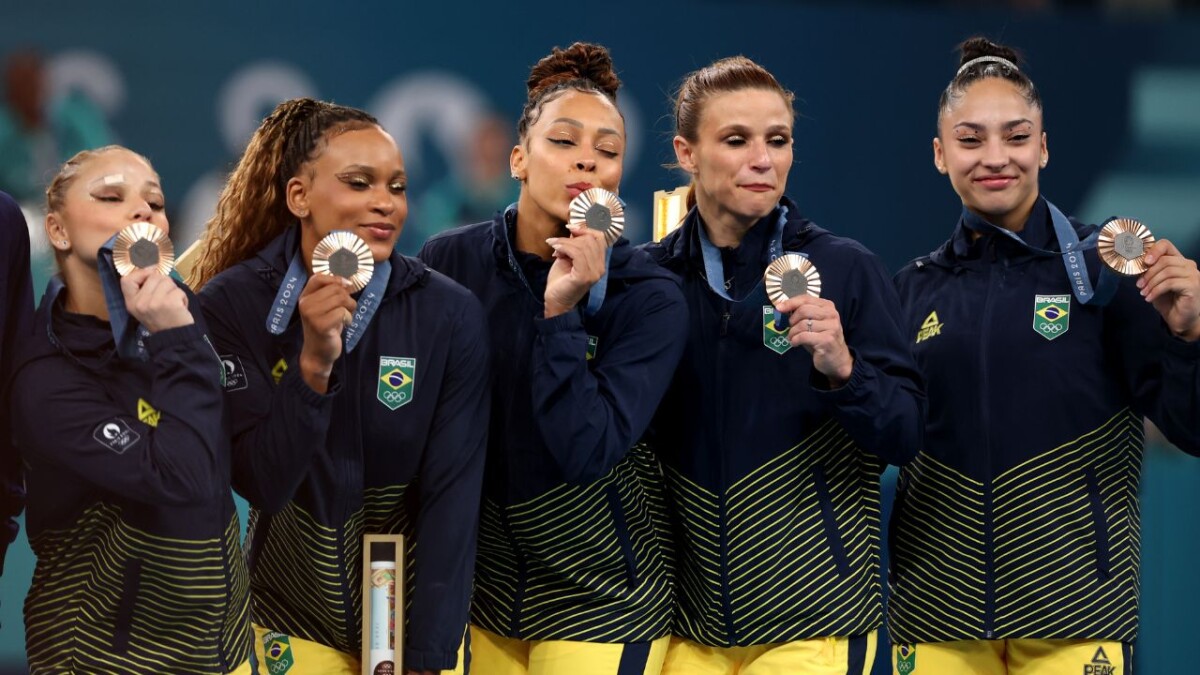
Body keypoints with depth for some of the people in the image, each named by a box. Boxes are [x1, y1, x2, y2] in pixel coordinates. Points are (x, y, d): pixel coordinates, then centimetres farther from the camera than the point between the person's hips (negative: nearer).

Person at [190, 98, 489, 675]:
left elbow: (452, 494, -13)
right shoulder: (230, 304, -14)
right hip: (292, 619, 0)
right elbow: (261, 484, -18)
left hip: (416, 604, 0)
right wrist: (313, 363, -32)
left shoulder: (450, 314, -14)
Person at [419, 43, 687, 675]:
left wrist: (561, 311, -27)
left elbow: (586, 452, -23)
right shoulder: (449, 261, -6)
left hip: (599, 599, -3)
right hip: (480, 587, 3)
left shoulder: (650, 297, -13)